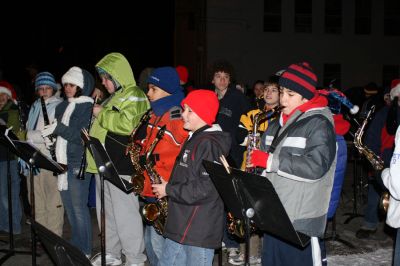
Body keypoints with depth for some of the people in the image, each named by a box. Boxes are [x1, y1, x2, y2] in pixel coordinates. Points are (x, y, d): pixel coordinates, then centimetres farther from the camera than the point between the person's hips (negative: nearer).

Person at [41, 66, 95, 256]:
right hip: (62, 162, 7)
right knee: (69, 206, 13)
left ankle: (84, 250, 8)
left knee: (79, 207, -3)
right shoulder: (63, 107, 15)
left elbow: (84, 137, -17)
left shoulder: (88, 107, -8)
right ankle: (75, 246, 25)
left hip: (78, 163, -7)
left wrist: (59, 128, -20)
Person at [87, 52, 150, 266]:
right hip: (104, 163, 10)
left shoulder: (134, 96, -9)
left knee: (125, 213, -6)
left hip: (121, 164, -10)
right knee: (107, 211, 15)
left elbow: (127, 124, -26)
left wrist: (101, 114, -14)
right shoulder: (114, 97, 21)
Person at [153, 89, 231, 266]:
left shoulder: (209, 144, -18)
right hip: (180, 226, 10)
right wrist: (167, 186, 8)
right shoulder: (194, 139, 15)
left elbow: (204, 189, -25)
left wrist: (169, 190, -15)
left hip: (200, 230, -10)